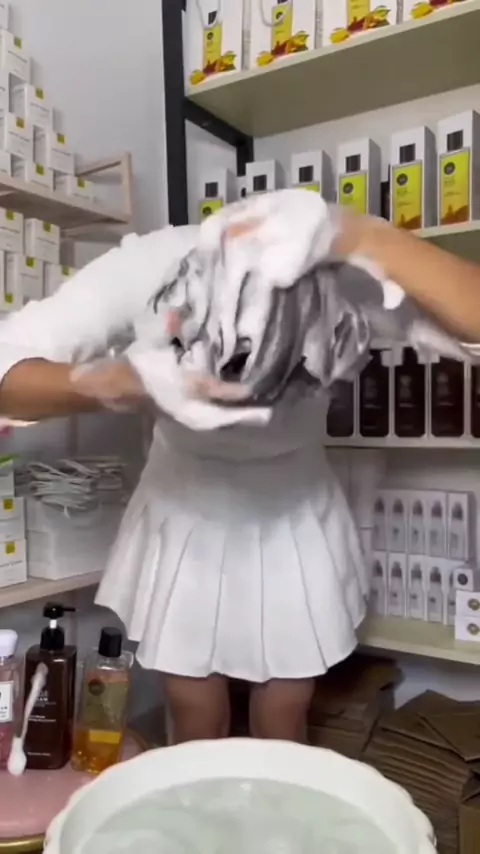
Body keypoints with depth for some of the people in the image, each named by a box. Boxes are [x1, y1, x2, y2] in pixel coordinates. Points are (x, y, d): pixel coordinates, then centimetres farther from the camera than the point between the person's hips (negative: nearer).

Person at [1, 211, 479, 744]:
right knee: (198, 726, 12)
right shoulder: (151, 267, -28)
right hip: (185, 519, 0)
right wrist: (123, 382, -49)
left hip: (294, 523, 0)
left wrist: (368, 241, -42)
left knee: (282, 728, 13)